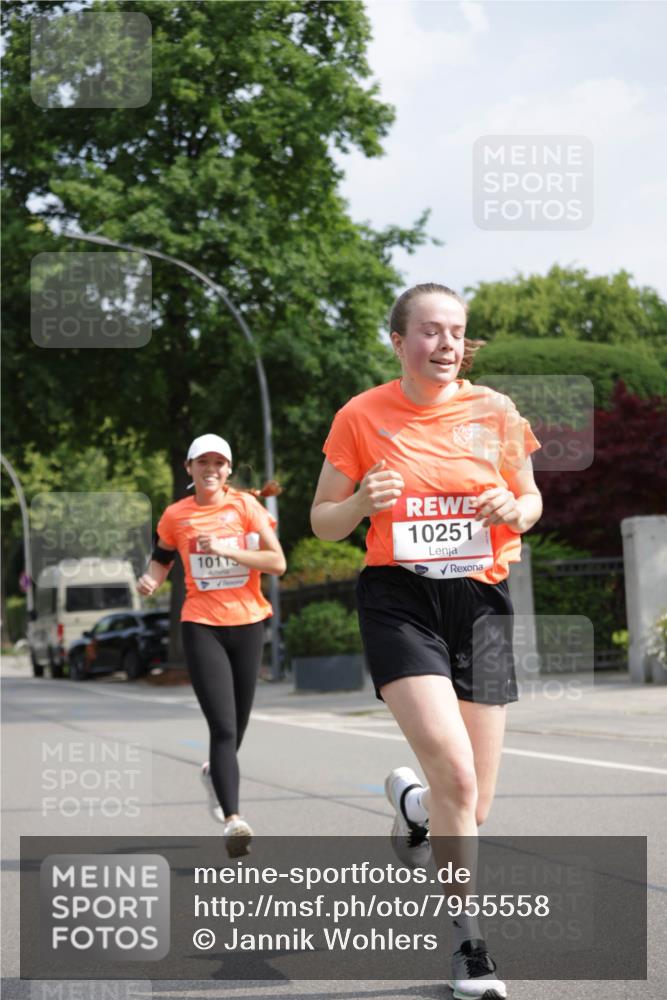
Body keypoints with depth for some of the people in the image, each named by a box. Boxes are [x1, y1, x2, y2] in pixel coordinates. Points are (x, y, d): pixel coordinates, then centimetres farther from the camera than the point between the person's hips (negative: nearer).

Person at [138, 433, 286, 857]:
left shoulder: (245, 505, -1)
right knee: (223, 727, -16)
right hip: (202, 626, -1)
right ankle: (233, 820, -22)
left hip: (247, 623, 1)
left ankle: (215, 773, 47)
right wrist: (151, 580, -5)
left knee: (236, 726, 13)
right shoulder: (176, 516, 3)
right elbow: (161, 558, 18)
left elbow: (278, 563, -9)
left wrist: (226, 549, -19)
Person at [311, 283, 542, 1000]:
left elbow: (531, 499, 16)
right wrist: (362, 503, -15)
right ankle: (468, 941, -4)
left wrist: (514, 509, -7)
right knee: (454, 773, -22)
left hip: (479, 598, 3)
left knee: (474, 808, 2)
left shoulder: (495, 412, 4)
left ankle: (411, 806, 36)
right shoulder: (361, 417, 0)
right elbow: (322, 522, 7)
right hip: (399, 597, -3)